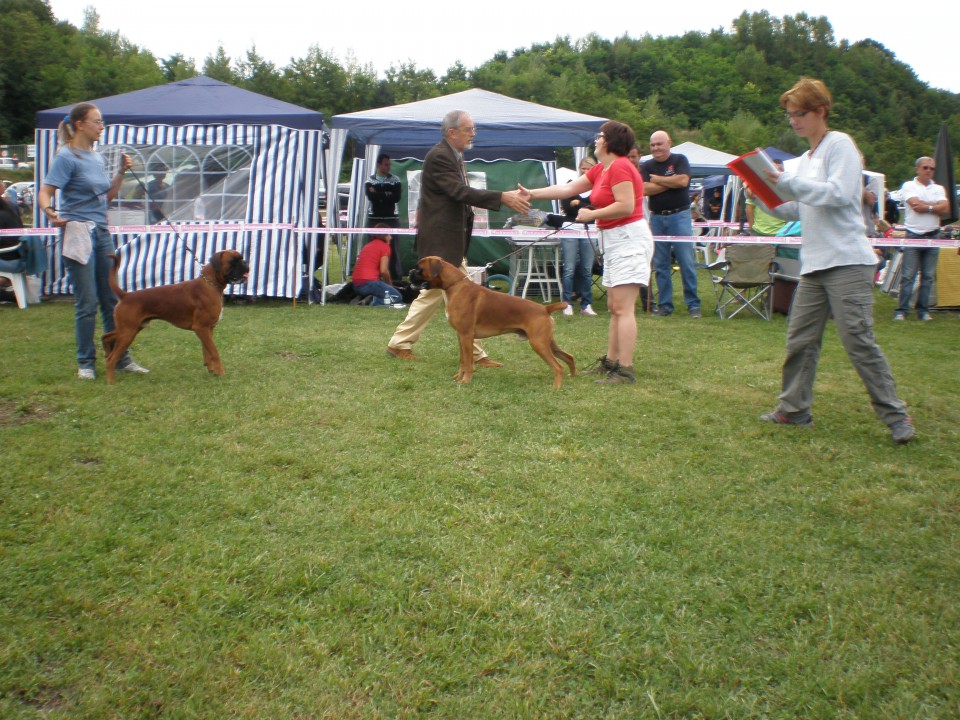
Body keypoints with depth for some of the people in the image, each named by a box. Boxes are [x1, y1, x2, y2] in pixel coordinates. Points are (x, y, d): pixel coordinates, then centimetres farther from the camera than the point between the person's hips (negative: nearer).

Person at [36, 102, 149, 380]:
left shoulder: (97, 156, 13)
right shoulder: (67, 157, -8)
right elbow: (44, 193, -14)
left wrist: (121, 172, 6)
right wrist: (50, 212, -33)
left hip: (102, 232, 7)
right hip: (78, 232, -7)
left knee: (112, 300, 8)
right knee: (87, 303, -3)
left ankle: (120, 358, 15)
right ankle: (86, 362, 8)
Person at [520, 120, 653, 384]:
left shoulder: (619, 167, -14)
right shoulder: (600, 170, 16)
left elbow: (625, 206, -23)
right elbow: (568, 188, 19)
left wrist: (591, 215, -12)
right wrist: (533, 194, 18)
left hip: (629, 238, -10)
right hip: (614, 239, 10)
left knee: (622, 308, -12)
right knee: (614, 307, 12)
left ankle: (625, 370, -12)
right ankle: (611, 361, 18)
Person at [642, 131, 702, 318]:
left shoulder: (680, 160, 3)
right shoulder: (646, 166, 9)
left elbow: (683, 181, -14)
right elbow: (645, 189, -6)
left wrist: (657, 179, -5)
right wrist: (671, 183, -8)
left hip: (679, 216, -3)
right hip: (657, 218, 3)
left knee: (687, 262, -4)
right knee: (660, 265, 5)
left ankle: (693, 304, 2)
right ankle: (664, 304, 12)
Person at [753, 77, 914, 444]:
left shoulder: (840, 145, -4)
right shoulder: (806, 159, 20)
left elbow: (838, 194, -18)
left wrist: (786, 181, -18)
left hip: (847, 262, -8)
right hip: (813, 264, 8)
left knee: (859, 342, -8)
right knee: (800, 340, 6)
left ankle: (896, 417, 2)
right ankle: (794, 408, 16)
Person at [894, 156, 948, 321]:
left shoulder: (939, 189, 15)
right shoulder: (909, 186, 3)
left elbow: (946, 208, -1)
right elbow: (916, 205, -13)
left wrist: (926, 206, -8)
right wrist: (935, 206, -2)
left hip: (933, 236, 4)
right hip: (913, 235, -4)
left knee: (928, 276, 5)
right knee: (908, 275, -7)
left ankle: (923, 310, 10)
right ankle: (901, 310, -4)